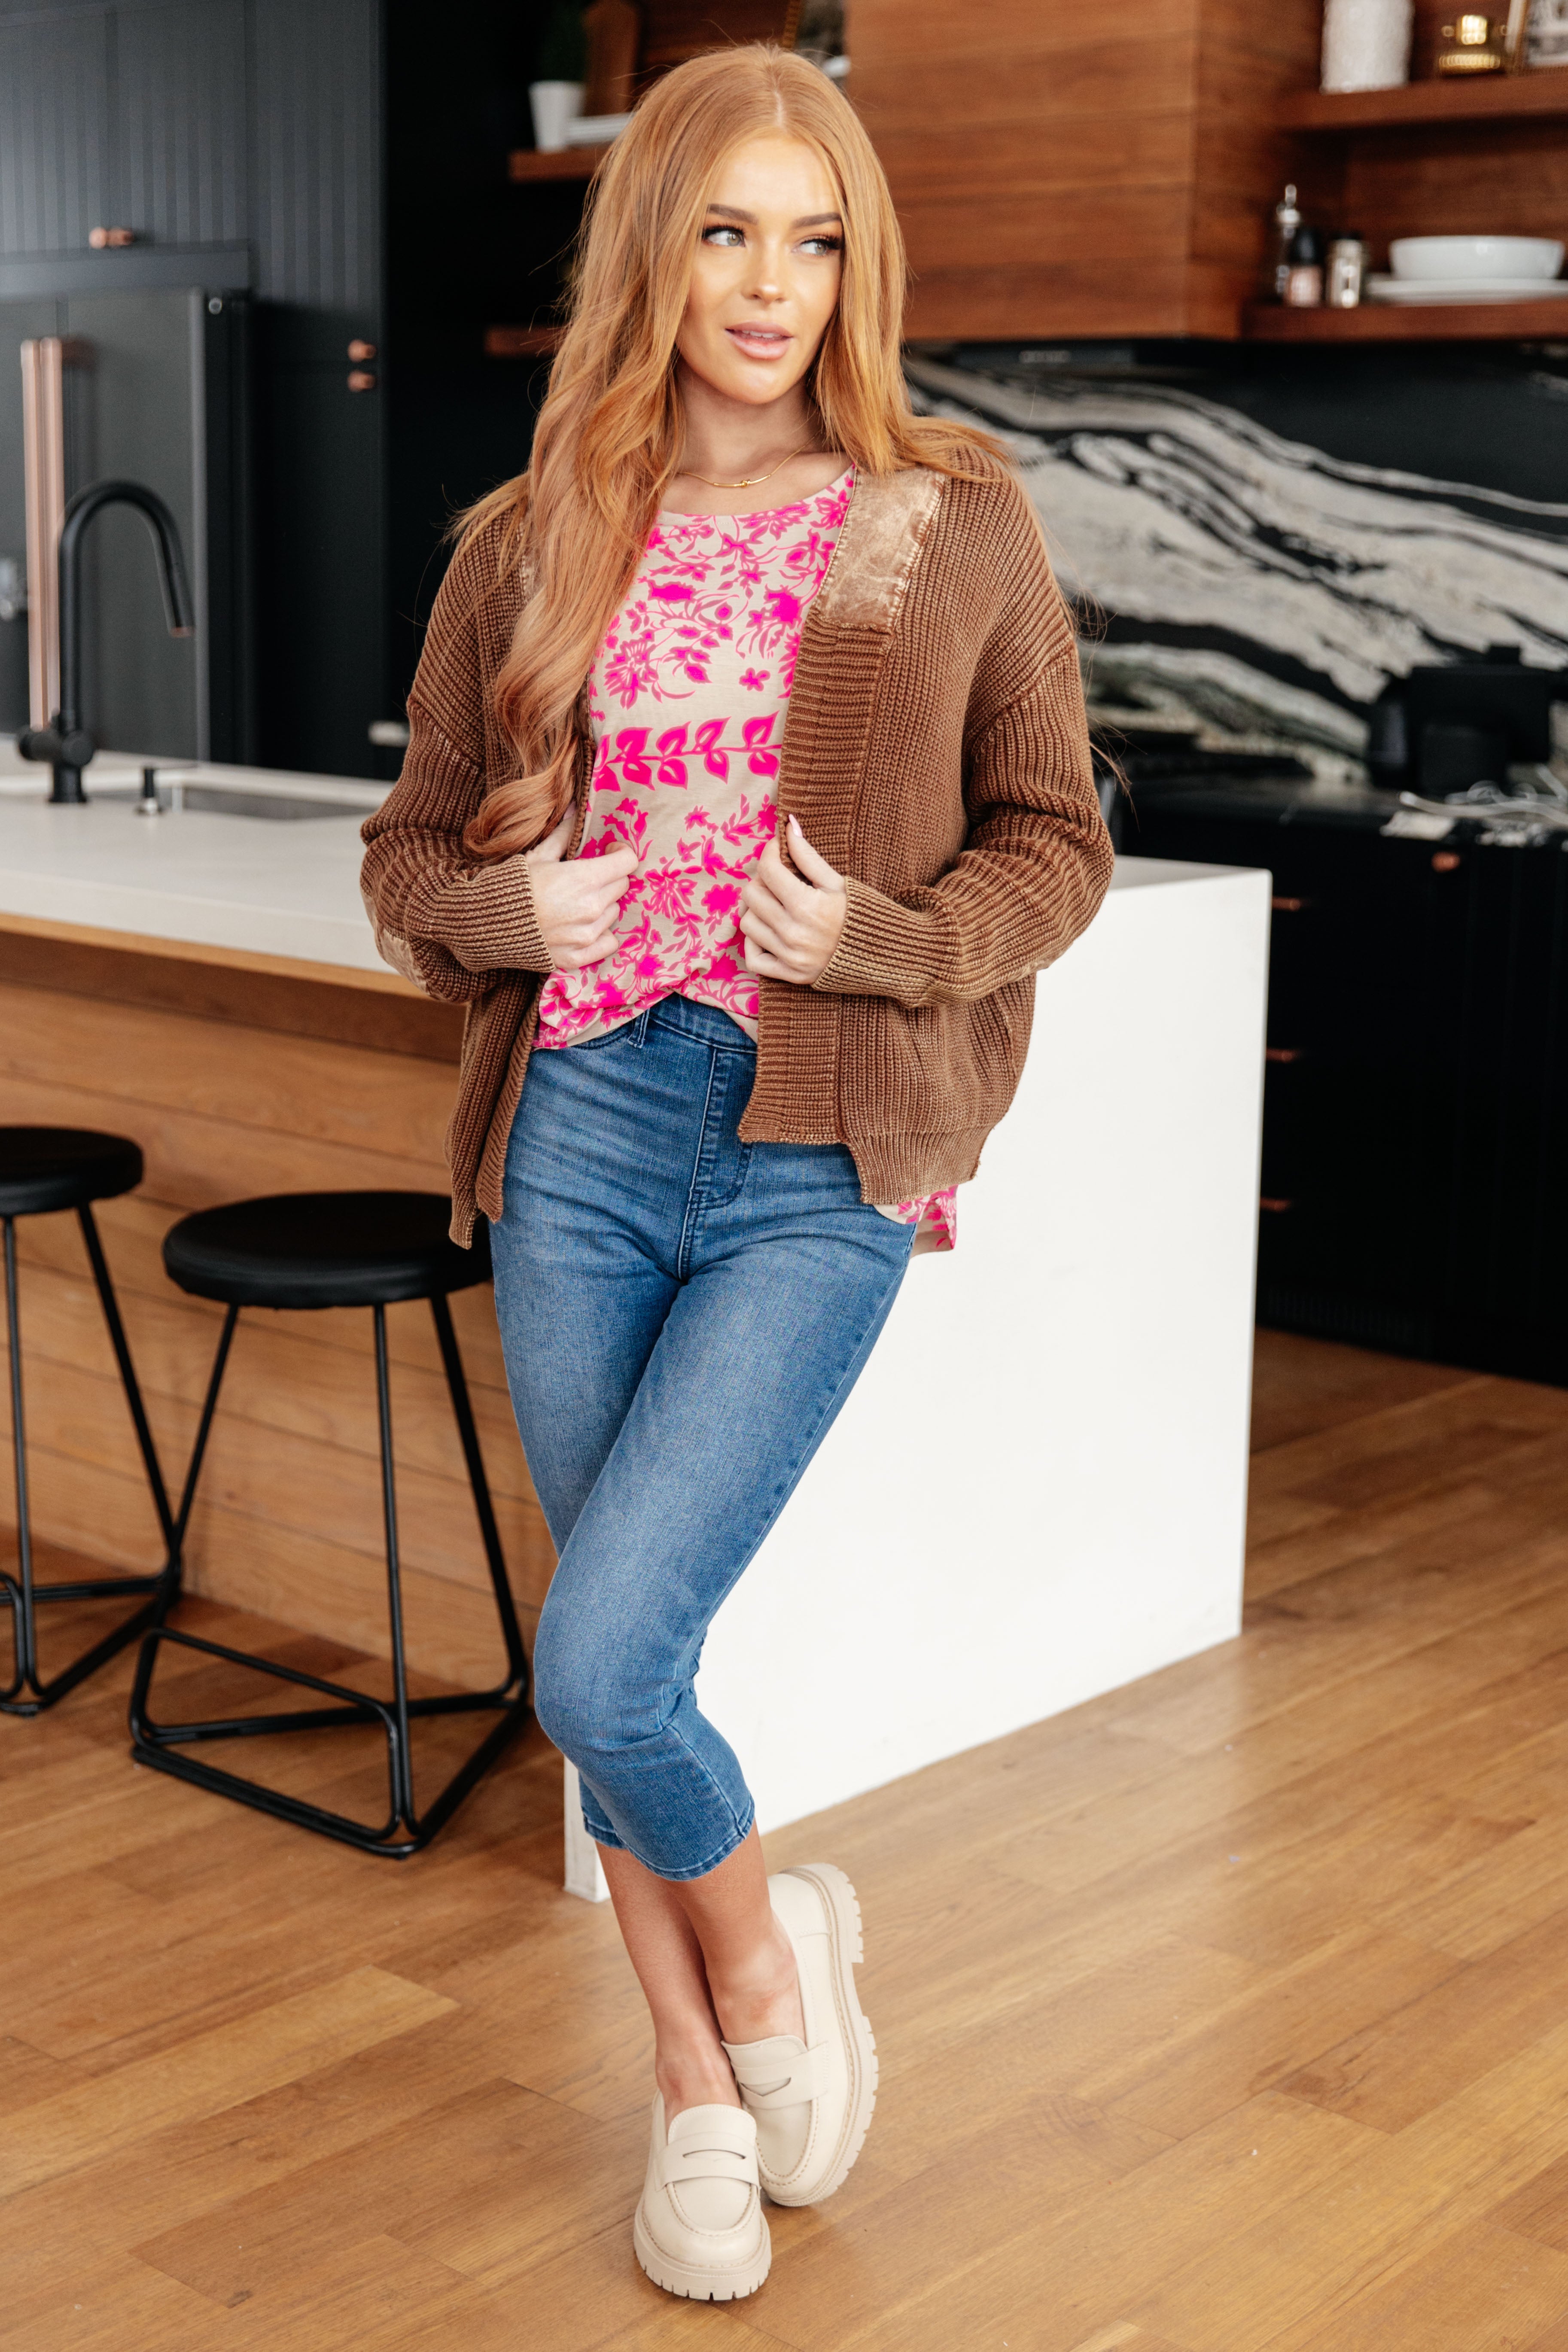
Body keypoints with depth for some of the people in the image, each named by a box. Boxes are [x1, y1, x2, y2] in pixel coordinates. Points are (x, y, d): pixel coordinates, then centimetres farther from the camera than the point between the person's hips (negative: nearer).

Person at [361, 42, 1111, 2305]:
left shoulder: (955, 522, 2)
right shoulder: (534, 543, 7)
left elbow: (1055, 843, 6)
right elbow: (410, 845, 15)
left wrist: (891, 941, -13)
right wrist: (498, 907, -7)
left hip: (820, 1165, -3)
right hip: (586, 1131, 3)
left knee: (600, 1667, -12)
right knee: (618, 1663, 11)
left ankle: (773, 1940, 22)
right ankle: (701, 2093, 33)